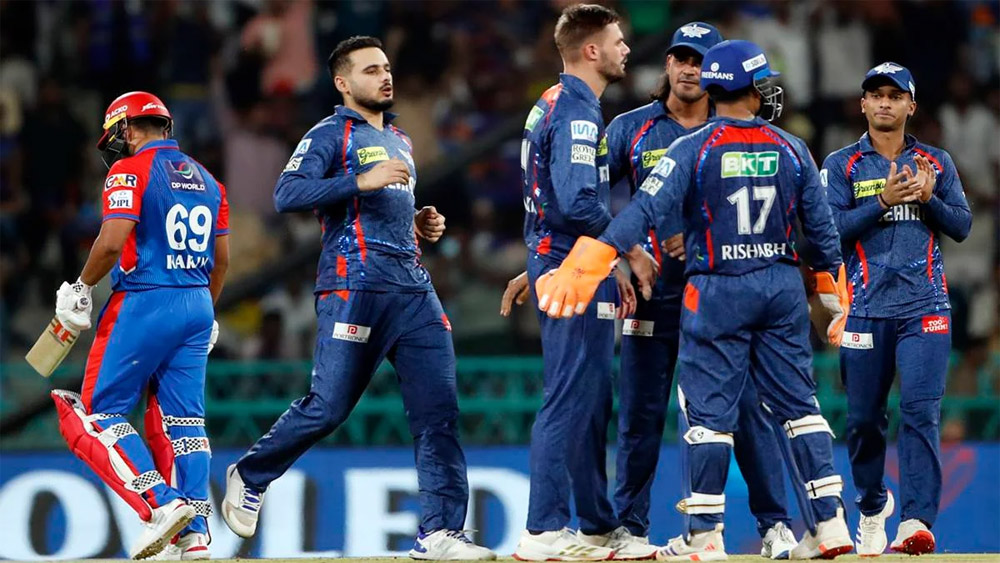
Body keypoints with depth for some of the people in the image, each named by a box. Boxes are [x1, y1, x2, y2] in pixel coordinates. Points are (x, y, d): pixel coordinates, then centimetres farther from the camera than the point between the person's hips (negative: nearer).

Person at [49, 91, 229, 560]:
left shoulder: (131, 171, -7)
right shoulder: (207, 179, 15)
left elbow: (112, 242, -18)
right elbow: (221, 258, 17)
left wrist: (81, 288, -4)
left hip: (145, 304, -7)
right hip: (197, 306, 7)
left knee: (100, 412, 0)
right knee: (183, 419, 7)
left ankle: (161, 503, -15)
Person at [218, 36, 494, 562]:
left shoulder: (399, 141, 24)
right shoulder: (330, 134, 0)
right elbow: (287, 196, -16)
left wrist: (420, 224, 16)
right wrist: (362, 181, -22)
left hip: (414, 289, 7)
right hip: (356, 287, -7)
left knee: (439, 409, -4)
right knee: (328, 407, -5)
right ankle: (249, 477, 18)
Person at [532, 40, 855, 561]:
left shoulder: (692, 150, -8)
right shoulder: (791, 151, 2)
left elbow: (643, 211, -18)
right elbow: (821, 228, 6)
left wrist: (585, 266, -20)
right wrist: (834, 294, 18)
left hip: (716, 291, -3)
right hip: (783, 285, 3)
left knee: (711, 409, 0)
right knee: (797, 403, 9)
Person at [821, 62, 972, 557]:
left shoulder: (936, 162, 13)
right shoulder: (842, 165, 7)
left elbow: (962, 226, 7)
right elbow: (832, 229, -4)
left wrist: (928, 198, -10)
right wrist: (883, 201, -15)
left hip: (924, 307, 0)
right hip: (867, 308, 0)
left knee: (921, 411, -14)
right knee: (863, 418, 5)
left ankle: (916, 522, -20)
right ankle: (872, 506, 30)